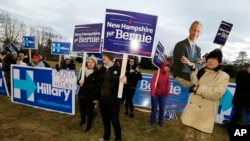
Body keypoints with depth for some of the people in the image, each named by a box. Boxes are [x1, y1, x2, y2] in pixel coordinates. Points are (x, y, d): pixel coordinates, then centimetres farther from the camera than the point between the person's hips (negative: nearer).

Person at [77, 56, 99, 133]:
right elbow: (79, 81, 11)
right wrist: (79, 82, -14)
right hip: (81, 94, 5)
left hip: (91, 96, -5)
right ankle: (82, 120, 50)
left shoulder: (97, 73, -13)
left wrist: (96, 97, -13)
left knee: (90, 111, 9)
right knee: (82, 109, 20)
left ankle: (89, 125, 33)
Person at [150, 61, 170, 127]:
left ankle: (160, 121, 29)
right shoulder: (157, 73, -13)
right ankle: (153, 121, 26)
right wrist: (152, 92, -23)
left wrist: (167, 93, 5)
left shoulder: (167, 74, 2)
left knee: (162, 109, 10)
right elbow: (153, 83, -18)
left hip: (163, 94, 4)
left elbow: (168, 84, 7)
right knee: (154, 109, 7)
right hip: (155, 94, -4)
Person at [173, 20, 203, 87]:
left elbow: (200, 67, 2)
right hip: (181, 78, -6)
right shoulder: (180, 45, -11)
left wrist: (191, 64, -17)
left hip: (193, 79, 6)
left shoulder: (198, 49, 12)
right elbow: (182, 66, -17)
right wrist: (196, 64, -5)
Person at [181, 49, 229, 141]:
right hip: (192, 112, 4)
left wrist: (197, 88, -18)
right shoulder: (198, 72, 8)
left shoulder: (223, 76, -5)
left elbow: (217, 93, -21)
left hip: (205, 115, -4)